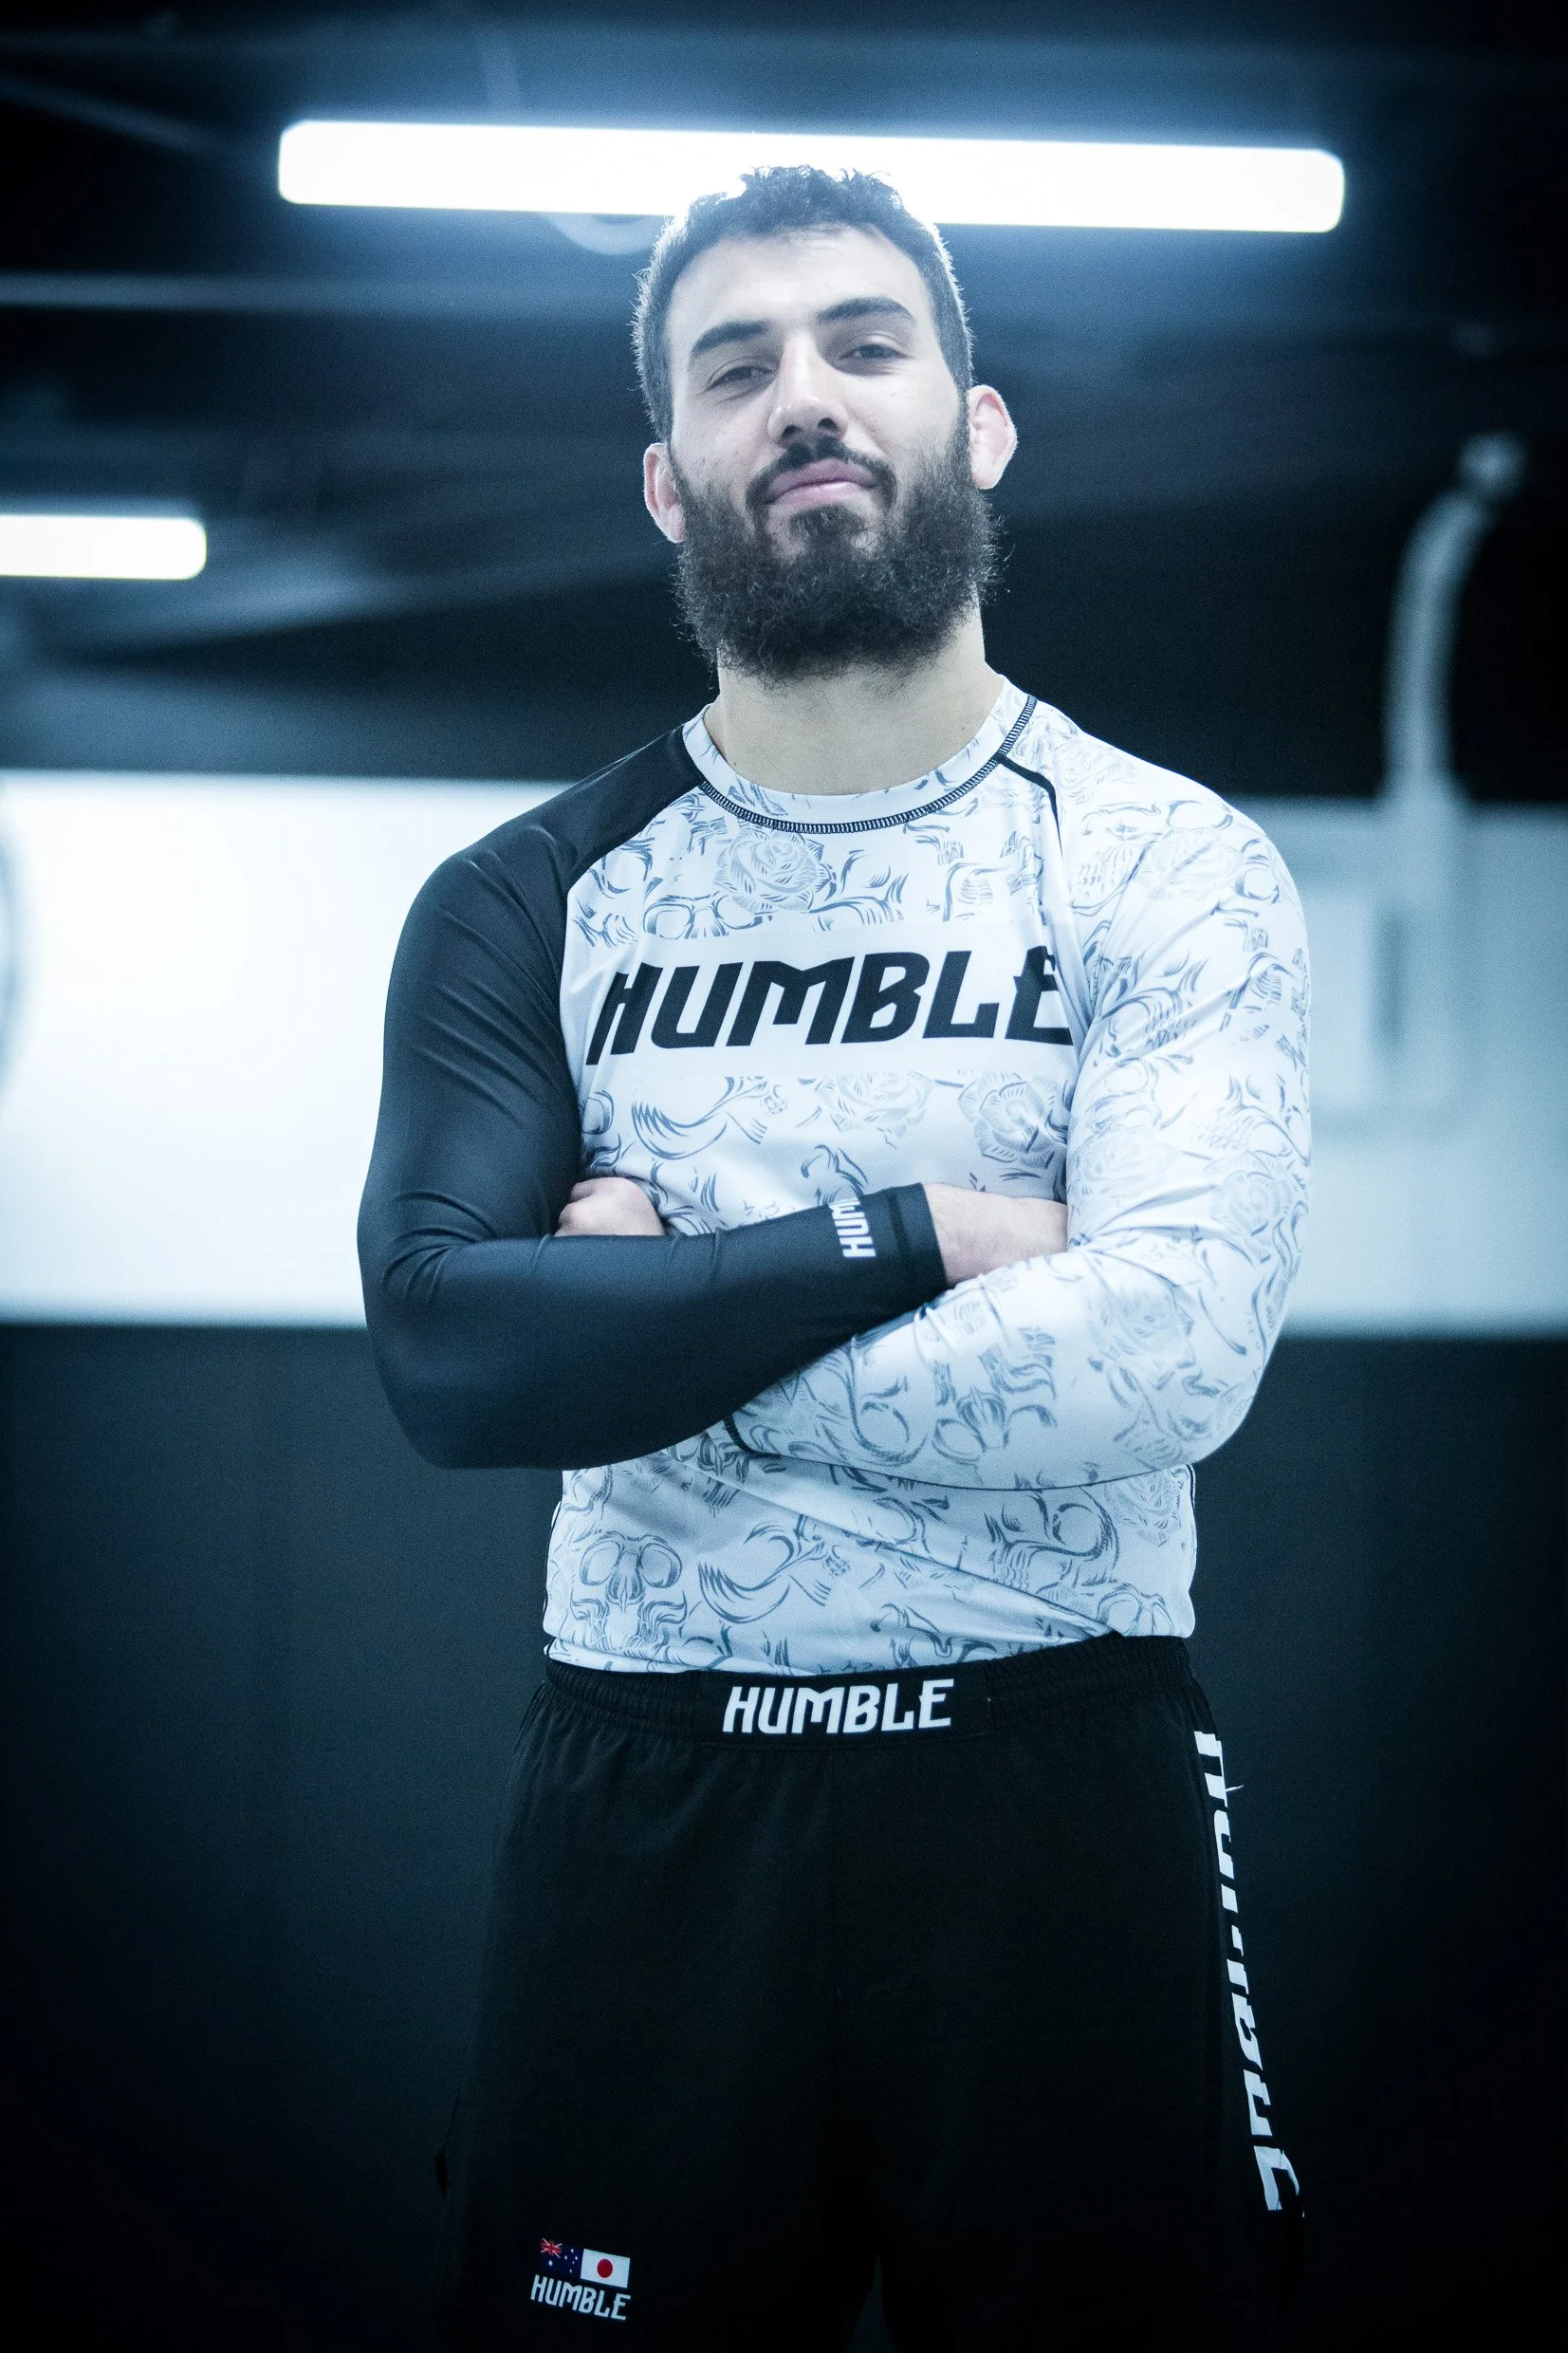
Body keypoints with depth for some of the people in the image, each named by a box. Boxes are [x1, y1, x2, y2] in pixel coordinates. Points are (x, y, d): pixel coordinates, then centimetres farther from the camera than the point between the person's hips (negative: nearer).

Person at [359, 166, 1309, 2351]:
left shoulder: (1172, 871, -2)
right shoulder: (528, 903, 5)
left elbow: (1170, 1354, -17)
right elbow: (449, 1351, -11)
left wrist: (657, 1329, -11)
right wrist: (915, 1234, -15)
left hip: (1063, 1783, -1)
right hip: (644, 1794, 2)